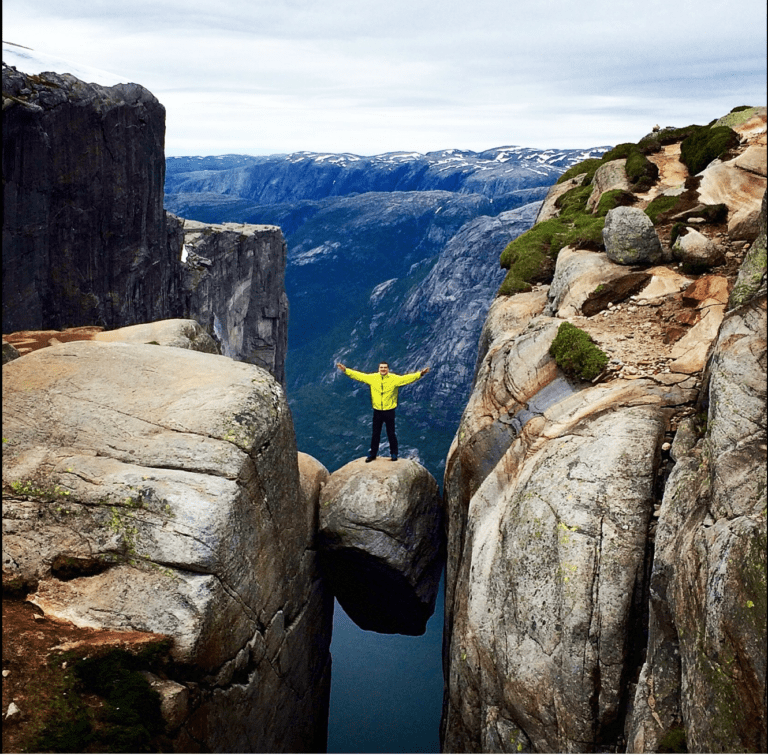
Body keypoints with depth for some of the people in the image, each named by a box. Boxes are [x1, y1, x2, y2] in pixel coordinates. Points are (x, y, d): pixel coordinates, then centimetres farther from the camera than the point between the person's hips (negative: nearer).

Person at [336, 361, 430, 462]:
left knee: (391, 434, 8)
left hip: (389, 411, -2)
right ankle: (372, 454, 25)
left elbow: (407, 378, -17)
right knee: (375, 434, 13)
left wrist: (420, 374, -29)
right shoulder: (372, 378, -2)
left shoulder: (394, 378, -9)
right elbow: (358, 375, 2)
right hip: (377, 411, 2)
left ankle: (394, 453, 23)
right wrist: (345, 370, -1)